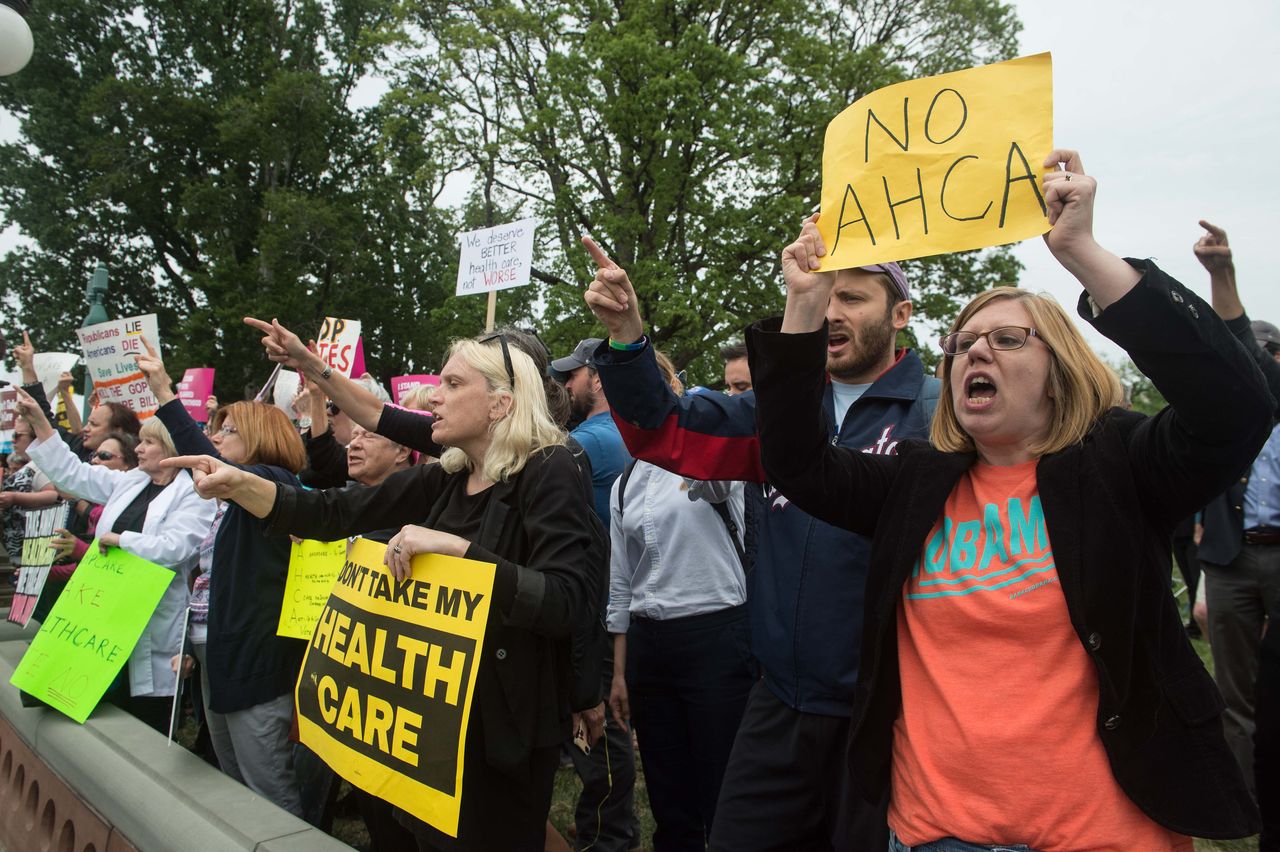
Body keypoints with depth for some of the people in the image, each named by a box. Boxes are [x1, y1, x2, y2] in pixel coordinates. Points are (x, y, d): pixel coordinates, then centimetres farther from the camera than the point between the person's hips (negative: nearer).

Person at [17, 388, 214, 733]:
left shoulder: (192, 495, -10)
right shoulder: (127, 482, 13)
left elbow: (172, 547, -23)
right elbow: (71, 473, 17)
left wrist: (120, 539, -13)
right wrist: (39, 423, 13)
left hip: (155, 625, -7)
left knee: (151, 720, 0)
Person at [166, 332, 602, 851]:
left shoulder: (550, 473, -17)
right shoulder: (445, 479, 4)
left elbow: (569, 603, -28)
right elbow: (330, 514, 3)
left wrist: (454, 547, -31)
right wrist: (239, 485, -11)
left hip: (506, 722, -7)